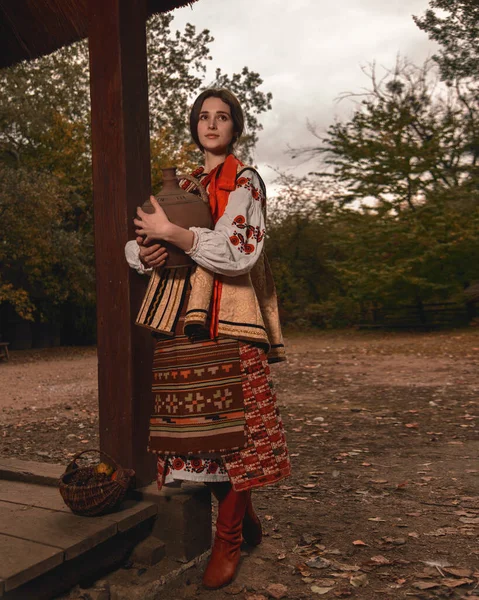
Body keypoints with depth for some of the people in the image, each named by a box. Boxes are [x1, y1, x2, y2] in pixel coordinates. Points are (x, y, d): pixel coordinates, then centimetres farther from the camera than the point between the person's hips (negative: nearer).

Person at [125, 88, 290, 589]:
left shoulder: (244, 181, 3)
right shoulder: (184, 187, 21)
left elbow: (239, 252, -13)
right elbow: (134, 246, 21)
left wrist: (171, 233, -14)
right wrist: (144, 251, -2)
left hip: (226, 324, -5)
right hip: (182, 323, 6)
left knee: (230, 428, -6)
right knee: (196, 429, 6)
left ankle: (228, 542, 11)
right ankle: (245, 519, 26)